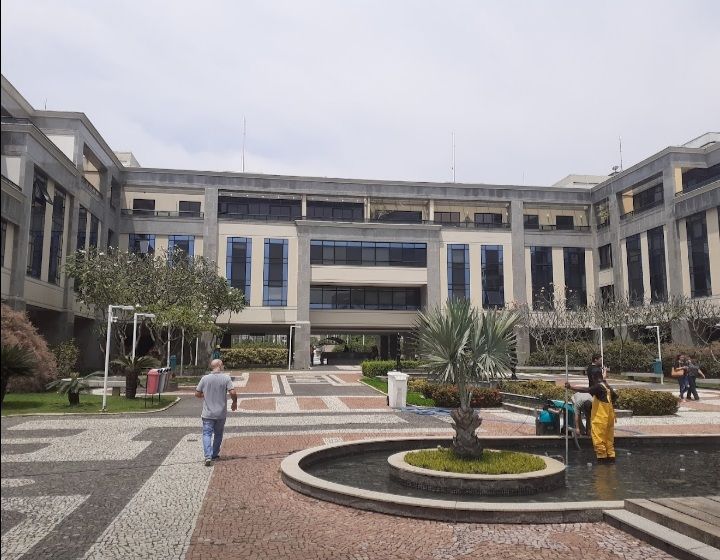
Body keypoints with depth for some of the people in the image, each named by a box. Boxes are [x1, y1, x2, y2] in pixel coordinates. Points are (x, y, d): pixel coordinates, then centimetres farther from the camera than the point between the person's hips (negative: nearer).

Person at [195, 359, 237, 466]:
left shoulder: (205, 378, -5)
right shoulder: (226, 378, -9)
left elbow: (197, 394, 0)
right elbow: (233, 393, -16)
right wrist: (234, 403, 3)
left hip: (208, 413, 0)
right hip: (221, 413, 0)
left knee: (207, 434, 2)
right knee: (218, 434, 17)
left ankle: (208, 456, -13)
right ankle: (214, 454, 27)